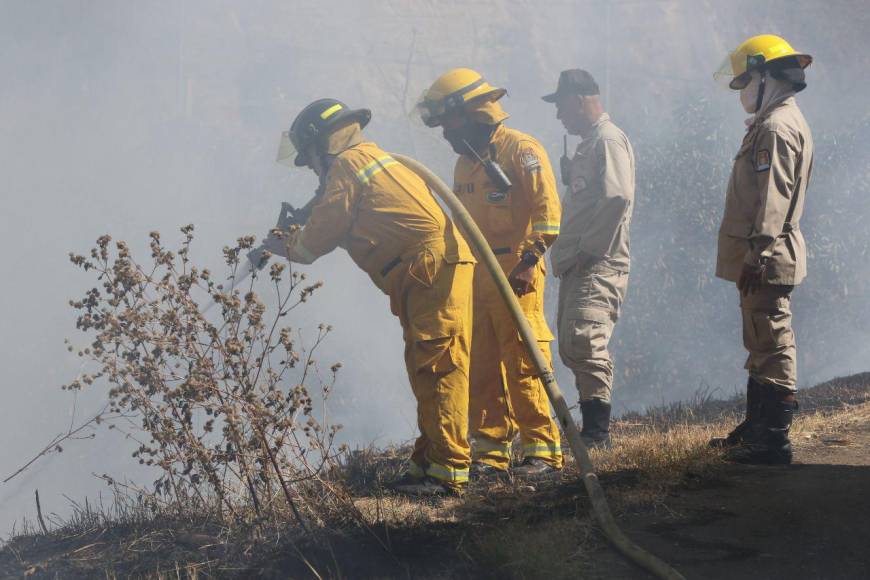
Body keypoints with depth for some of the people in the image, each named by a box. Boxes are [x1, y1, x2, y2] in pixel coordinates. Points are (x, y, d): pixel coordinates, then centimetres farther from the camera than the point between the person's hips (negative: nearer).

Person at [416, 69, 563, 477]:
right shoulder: (465, 162, 19)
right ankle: (491, 452, 13)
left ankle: (542, 450, -2)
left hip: (516, 272, -8)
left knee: (523, 364, -9)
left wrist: (530, 258, -20)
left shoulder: (520, 150, -6)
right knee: (480, 368, 7)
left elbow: (547, 208, -13)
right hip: (476, 275, 8)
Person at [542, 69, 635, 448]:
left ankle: (597, 432, -15)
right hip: (576, 266, 11)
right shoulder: (588, 144, 23)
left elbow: (617, 199, -22)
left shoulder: (608, 140, -9)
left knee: (584, 342, -17)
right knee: (572, 347, 11)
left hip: (598, 265, -11)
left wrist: (588, 251, -19)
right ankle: (593, 429, 16)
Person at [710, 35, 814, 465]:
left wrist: (758, 254, -25)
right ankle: (755, 429, 28)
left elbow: (773, 200, -22)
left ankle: (773, 441, -8)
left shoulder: (778, 127, -15)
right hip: (763, 259, 11)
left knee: (772, 345, -9)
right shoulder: (770, 123, 19)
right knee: (761, 344, 18)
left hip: (768, 259, -11)